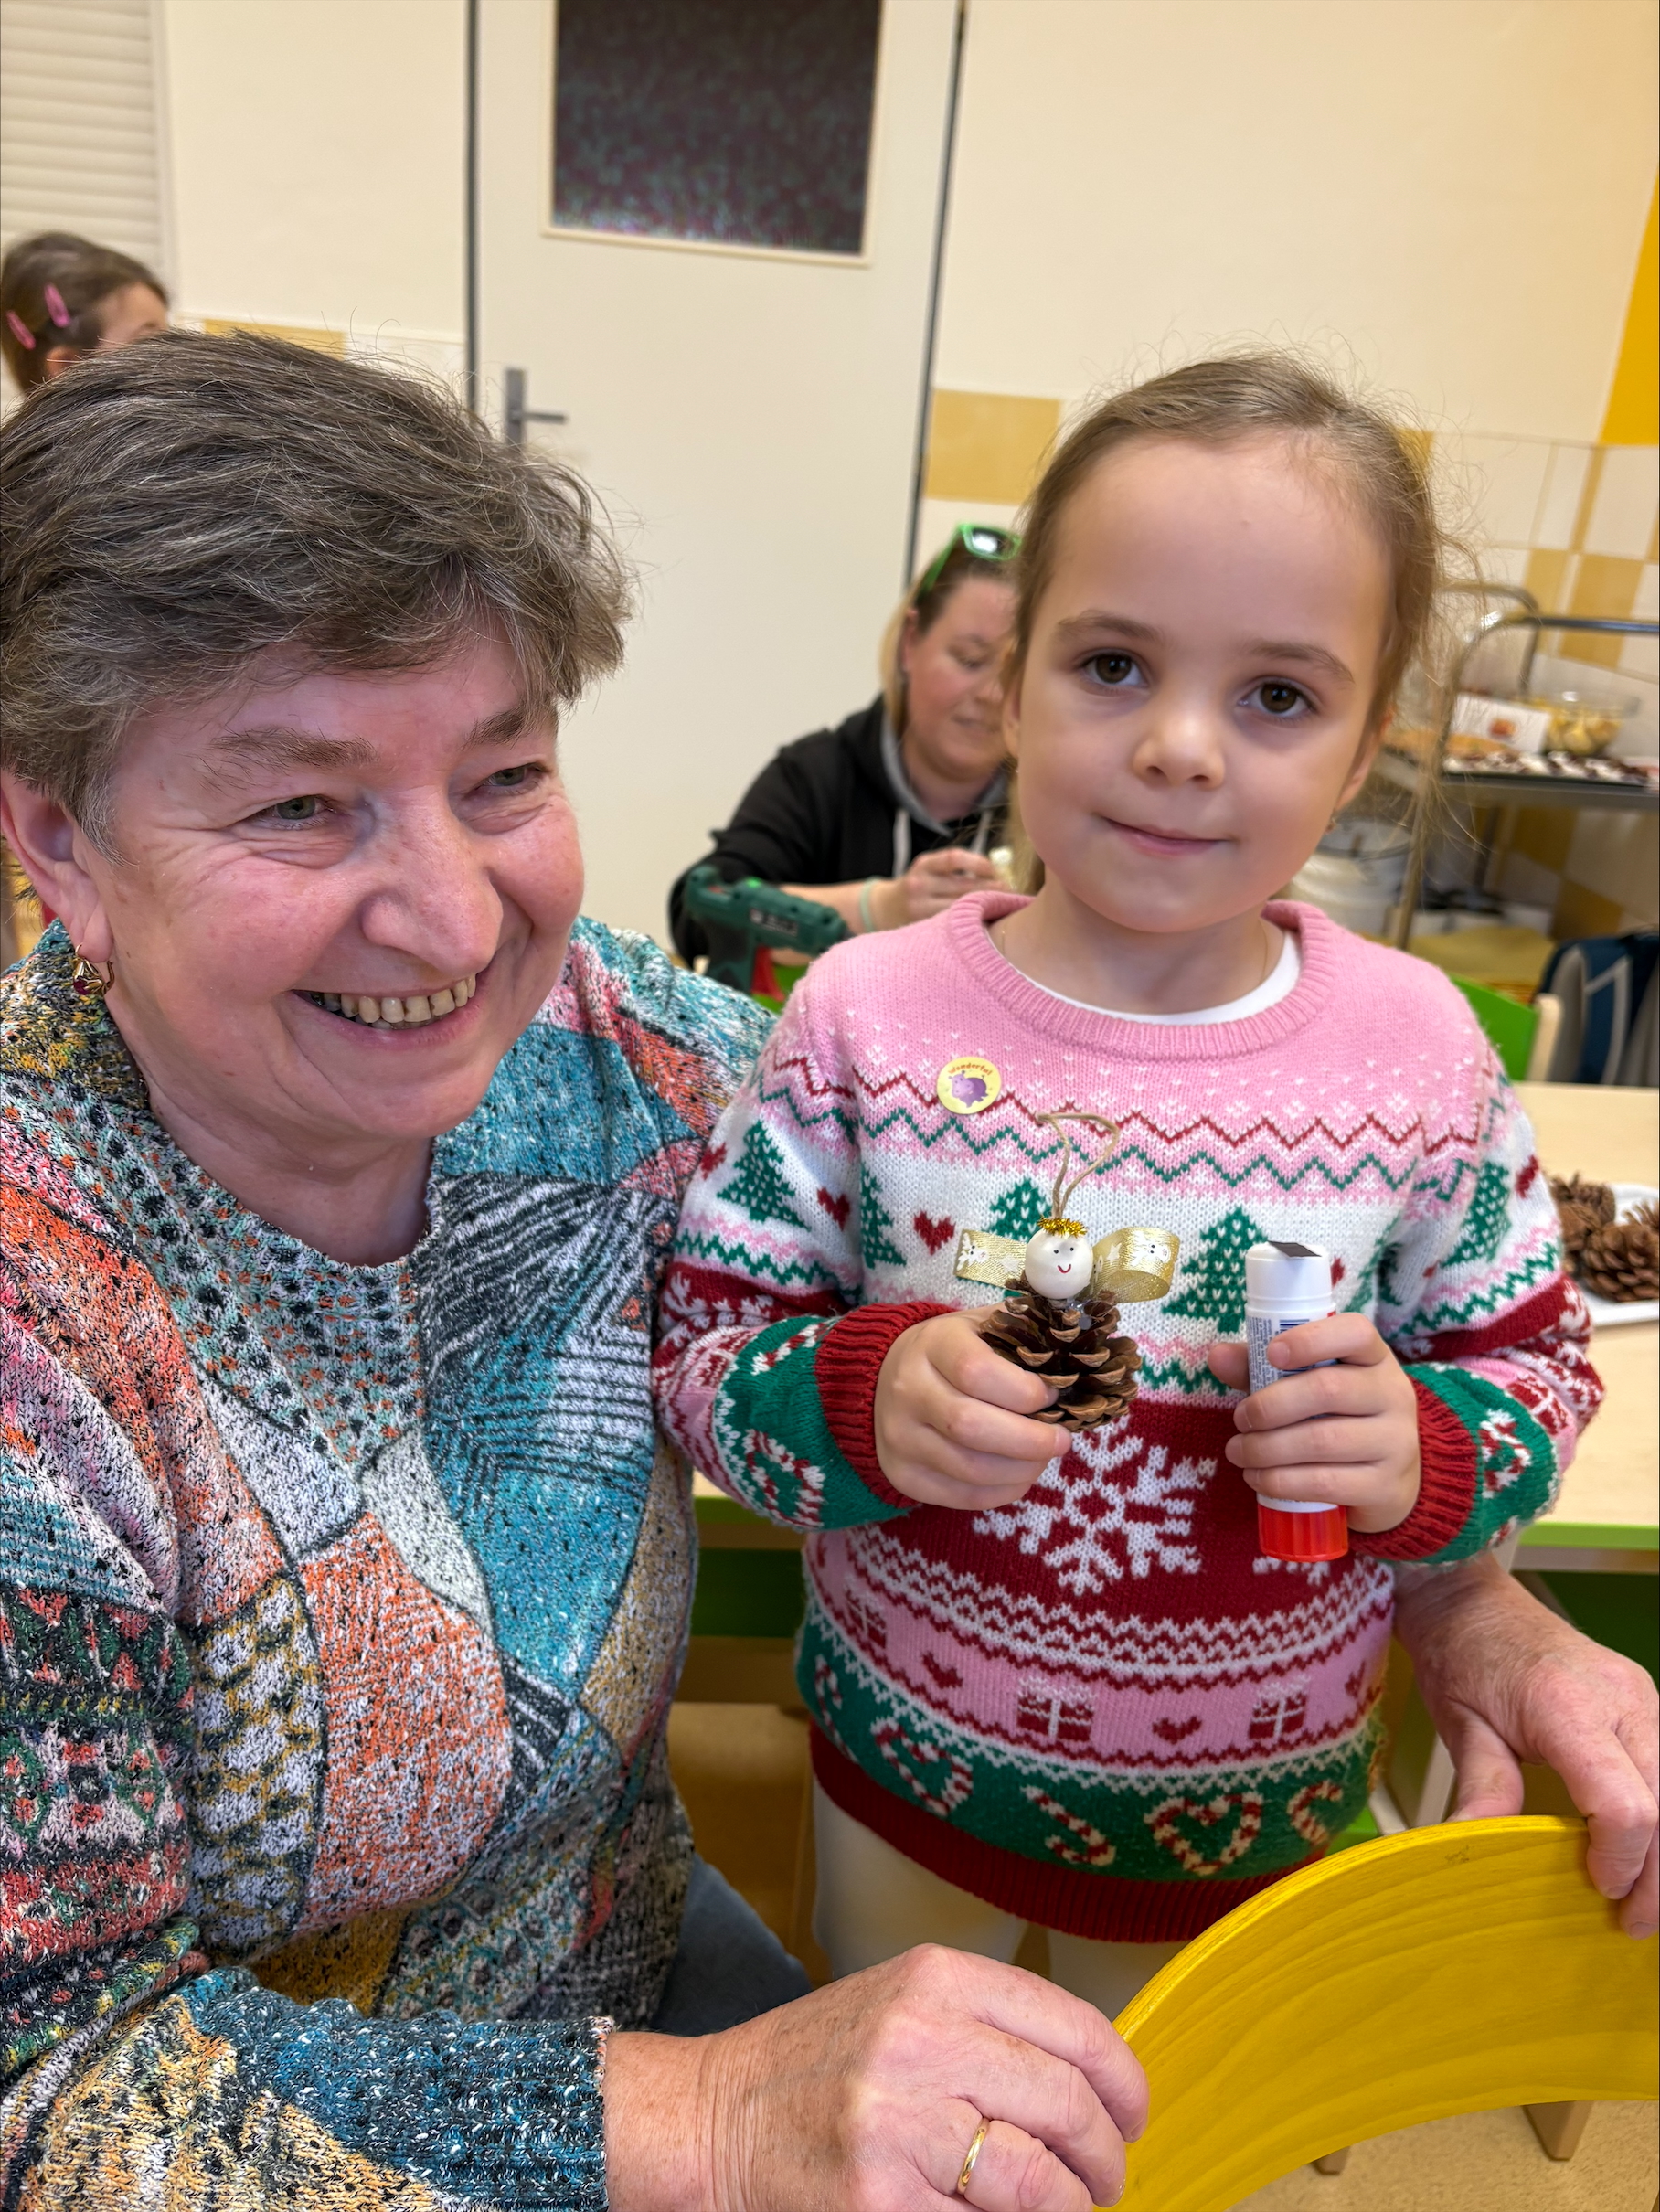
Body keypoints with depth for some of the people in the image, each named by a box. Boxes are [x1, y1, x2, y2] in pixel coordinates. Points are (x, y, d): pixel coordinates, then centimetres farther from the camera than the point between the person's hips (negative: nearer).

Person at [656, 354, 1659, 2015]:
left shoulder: (1420, 1049, -14)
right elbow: (702, 1340, -13)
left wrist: (1423, 1456, -21)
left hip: (1260, 1802, 2)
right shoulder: (867, 1020, -18)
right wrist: (863, 1398, -32)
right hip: (913, 1758, -1)